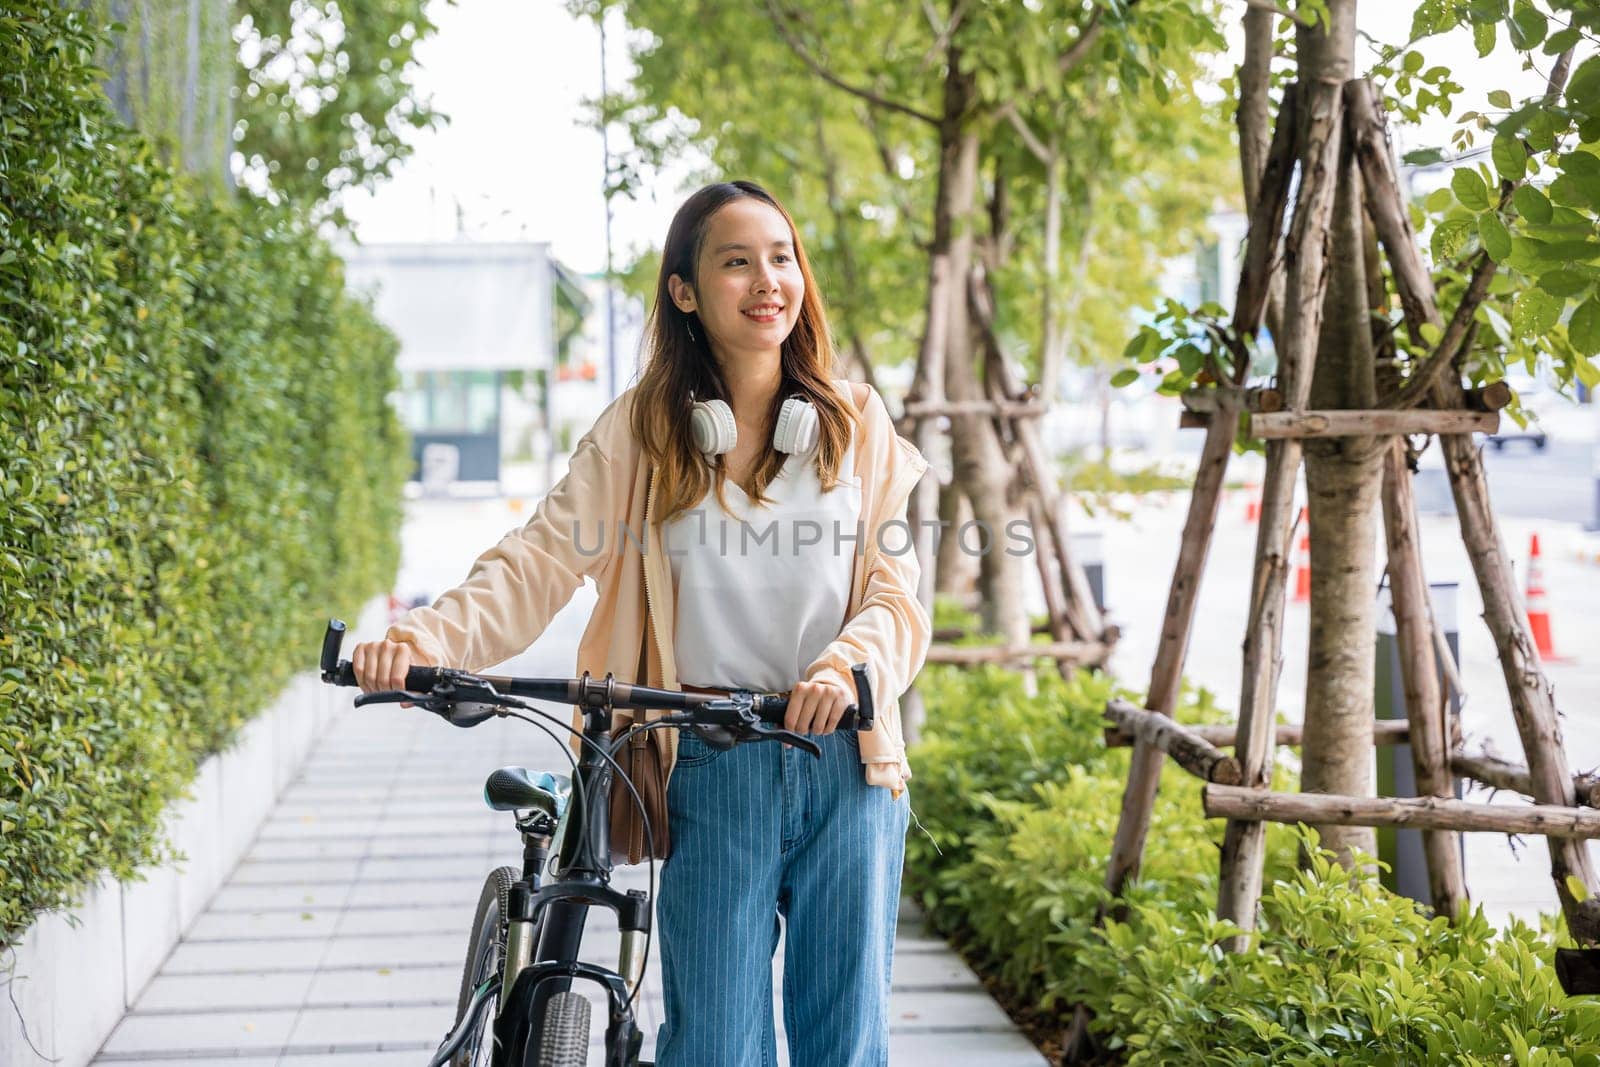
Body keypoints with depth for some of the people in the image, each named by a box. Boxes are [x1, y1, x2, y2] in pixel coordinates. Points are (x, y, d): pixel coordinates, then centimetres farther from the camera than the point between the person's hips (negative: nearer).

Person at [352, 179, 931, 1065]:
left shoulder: (857, 425, 8)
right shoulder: (642, 433, 4)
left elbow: (895, 594, 2)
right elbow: (538, 564, -6)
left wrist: (846, 666, -20)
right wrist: (422, 640, -23)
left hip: (847, 763, 1)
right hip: (713, 769, -1)